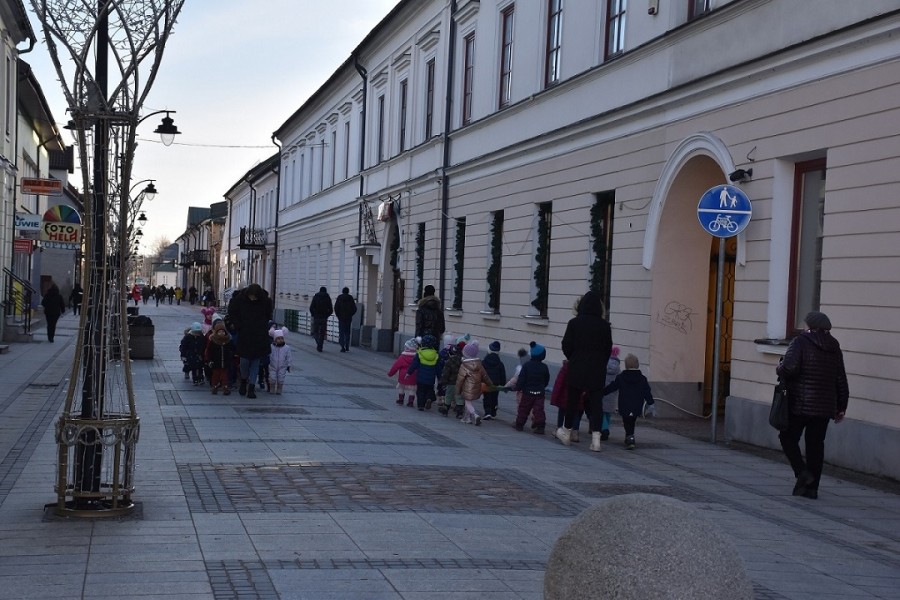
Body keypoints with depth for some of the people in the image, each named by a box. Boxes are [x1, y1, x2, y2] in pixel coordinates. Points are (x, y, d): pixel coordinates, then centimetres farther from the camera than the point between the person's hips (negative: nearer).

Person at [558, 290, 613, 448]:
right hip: (597, 370, 0)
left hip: (576, 368, 0)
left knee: (573, 400, 13)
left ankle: (566, 432, 27)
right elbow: (608, 349, 2)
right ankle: (596, 437, -7)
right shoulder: (604, 325, -3)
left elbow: (566, 346, -3)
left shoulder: (574, 323, -6)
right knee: (596, 402, 2)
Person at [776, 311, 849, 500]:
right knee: (816, 444, 9)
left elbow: (789, 367, -23)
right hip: (825, 406, 5)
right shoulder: (834, 348, 11)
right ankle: (811, 487, 9)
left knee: (788, 437, 10)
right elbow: (841, 381, 12)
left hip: (800, 404, -5)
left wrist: (779, 370, 0)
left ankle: (802, 472, -8)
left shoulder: (801, 342, -8)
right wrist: (841, 408, 18)